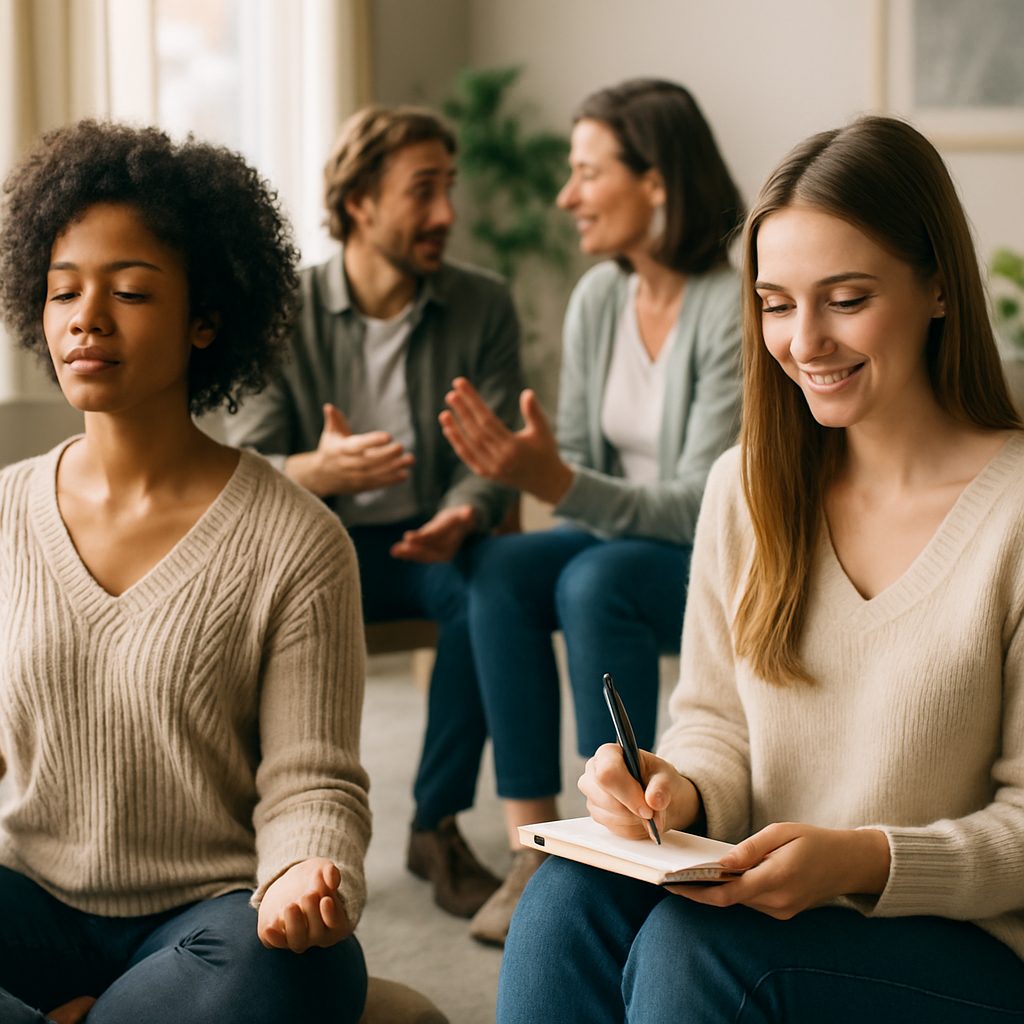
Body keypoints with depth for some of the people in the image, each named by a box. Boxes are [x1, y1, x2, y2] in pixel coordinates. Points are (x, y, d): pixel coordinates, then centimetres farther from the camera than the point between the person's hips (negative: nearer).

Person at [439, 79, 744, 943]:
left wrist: (558, 483, -34)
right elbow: (581, 463, 7)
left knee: (596, 580, -33)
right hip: (624, 540, 7)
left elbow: (706, 507, -23)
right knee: (501, 570, -20)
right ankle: (533, 849, -20)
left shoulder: (732, 313, -21)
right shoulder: (598, 297, 2)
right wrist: (525, 467, -16)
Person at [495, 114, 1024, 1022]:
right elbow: (719, 720, 11)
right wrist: (681, 791, -12)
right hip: (766, 904, 5)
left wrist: (860, 861, -24)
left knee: (687, 944, -32)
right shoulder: (746, 486, 6)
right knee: (570, 896, -26)